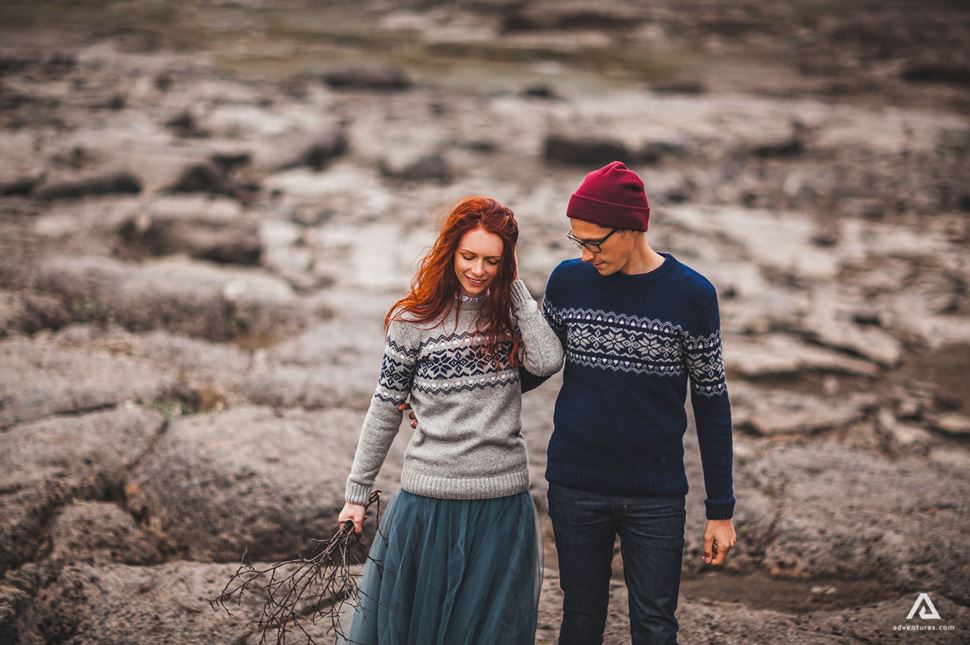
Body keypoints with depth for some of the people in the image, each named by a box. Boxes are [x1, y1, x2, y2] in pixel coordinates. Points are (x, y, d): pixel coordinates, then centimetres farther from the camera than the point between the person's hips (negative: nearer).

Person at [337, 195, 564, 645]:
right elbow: (385, 409, 3)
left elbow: (547, 361, -16)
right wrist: (357, 492, 6)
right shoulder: (414, 319, -3)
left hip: (503, 504, 2)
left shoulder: (510, 312, 4)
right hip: (429, 499, -2)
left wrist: (515, 288, -9)